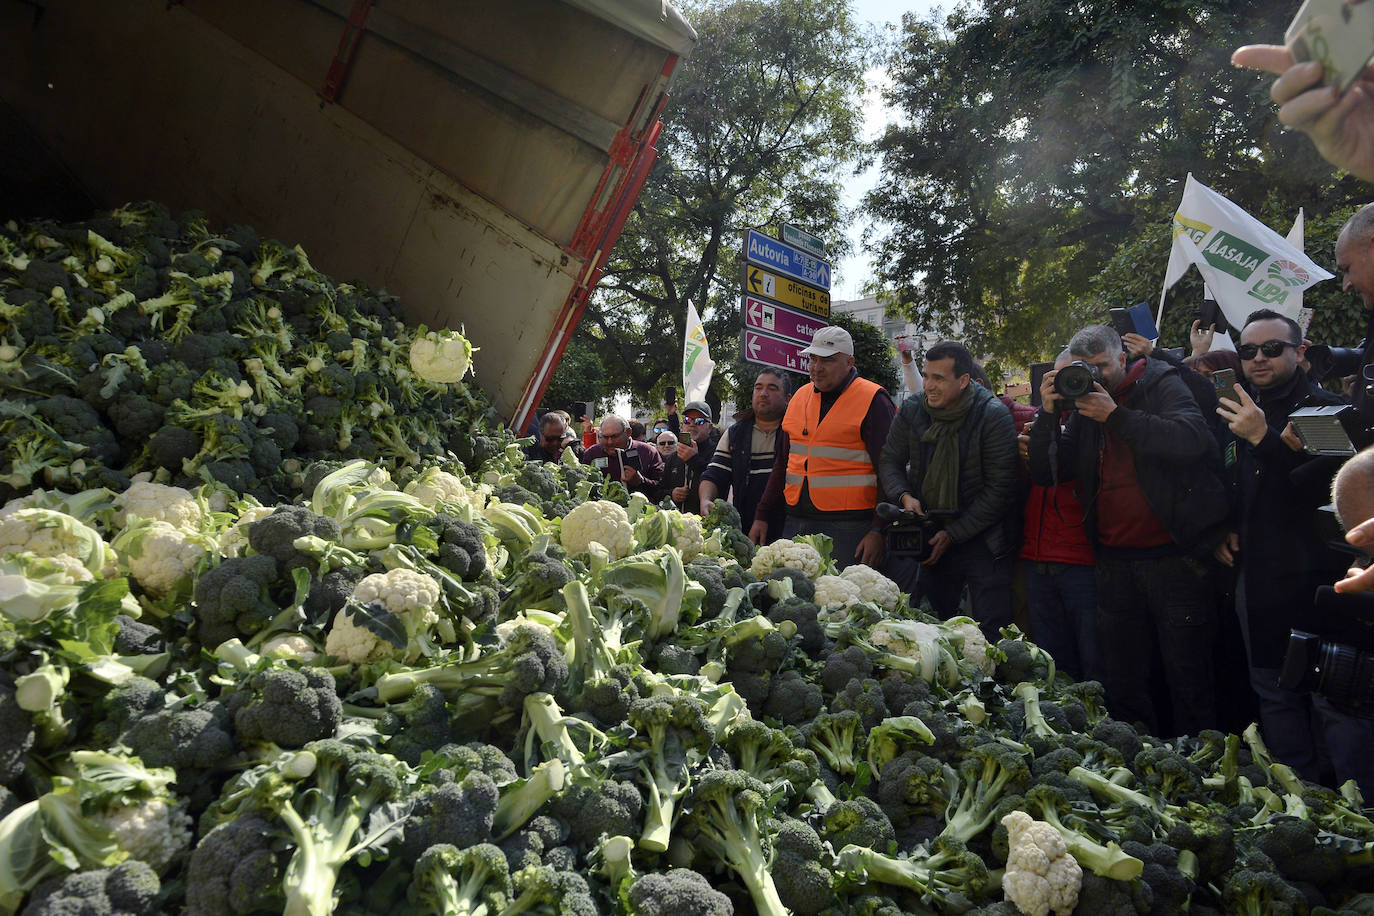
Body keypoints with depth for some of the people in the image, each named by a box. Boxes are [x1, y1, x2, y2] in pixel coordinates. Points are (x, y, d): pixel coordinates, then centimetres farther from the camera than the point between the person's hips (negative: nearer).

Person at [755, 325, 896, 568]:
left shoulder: (873, 400, -4)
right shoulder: (801, 396, 15)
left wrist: (878, 531, -15)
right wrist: (762, 516, 15)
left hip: (848, 528, -6)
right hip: (795, 523, 6)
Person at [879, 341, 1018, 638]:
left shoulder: (993, 416, -13)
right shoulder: (911, 410, 0)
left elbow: (999, 488, -14)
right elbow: (890, 461, 11)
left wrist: (952, 535, -15)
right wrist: (904, 496, -10)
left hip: (982, 539, -4)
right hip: (930, 537, 4)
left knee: (991, 635, -5)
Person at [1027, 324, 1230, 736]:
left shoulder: (1161, 384, -2)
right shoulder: (1082, 406, 11)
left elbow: (1192, 440, -21)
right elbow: (1045, 473, 5)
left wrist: (1115, 415, -20)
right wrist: (1049, 413, -7)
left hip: (1173, 556, -4)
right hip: (1114, 561, 5)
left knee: (1189, 682, 3)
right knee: (1122, 684, 12)